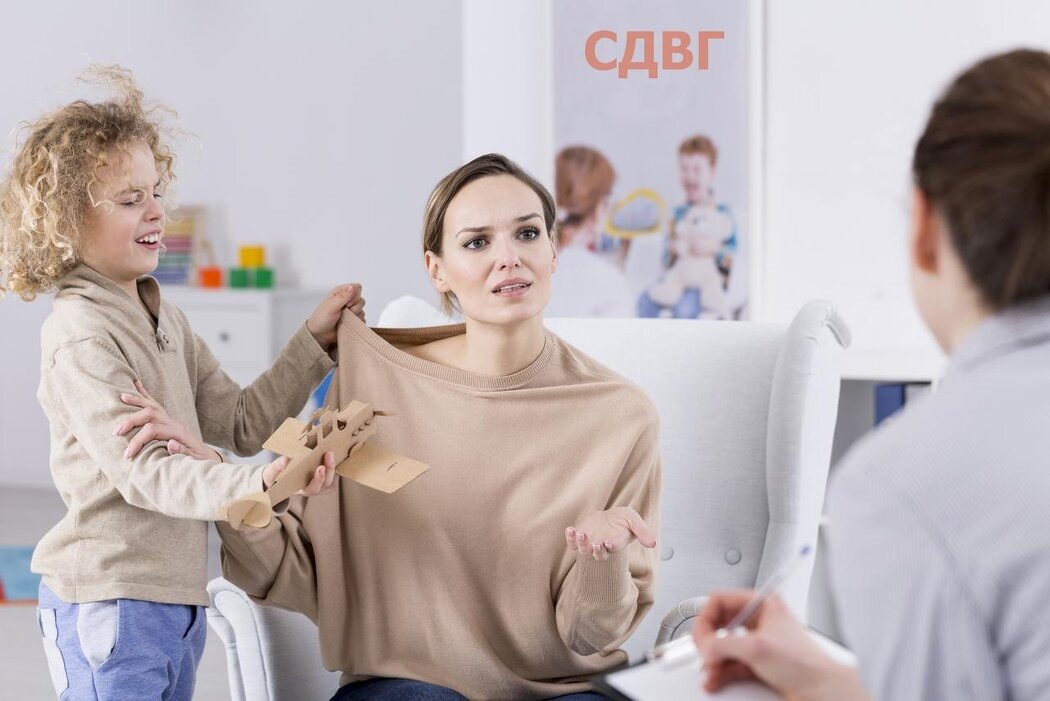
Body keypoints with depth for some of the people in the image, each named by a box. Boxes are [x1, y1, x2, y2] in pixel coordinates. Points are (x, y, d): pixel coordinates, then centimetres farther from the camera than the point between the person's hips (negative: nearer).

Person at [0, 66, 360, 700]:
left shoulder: (164, 317, 12)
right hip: (109, 604, -9)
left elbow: (242, 424, 14)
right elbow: (143, 474, -25)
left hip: (177, 598, 9)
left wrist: (316, 340, 8)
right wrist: (258, 484, -39)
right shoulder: (81, 336, -17)